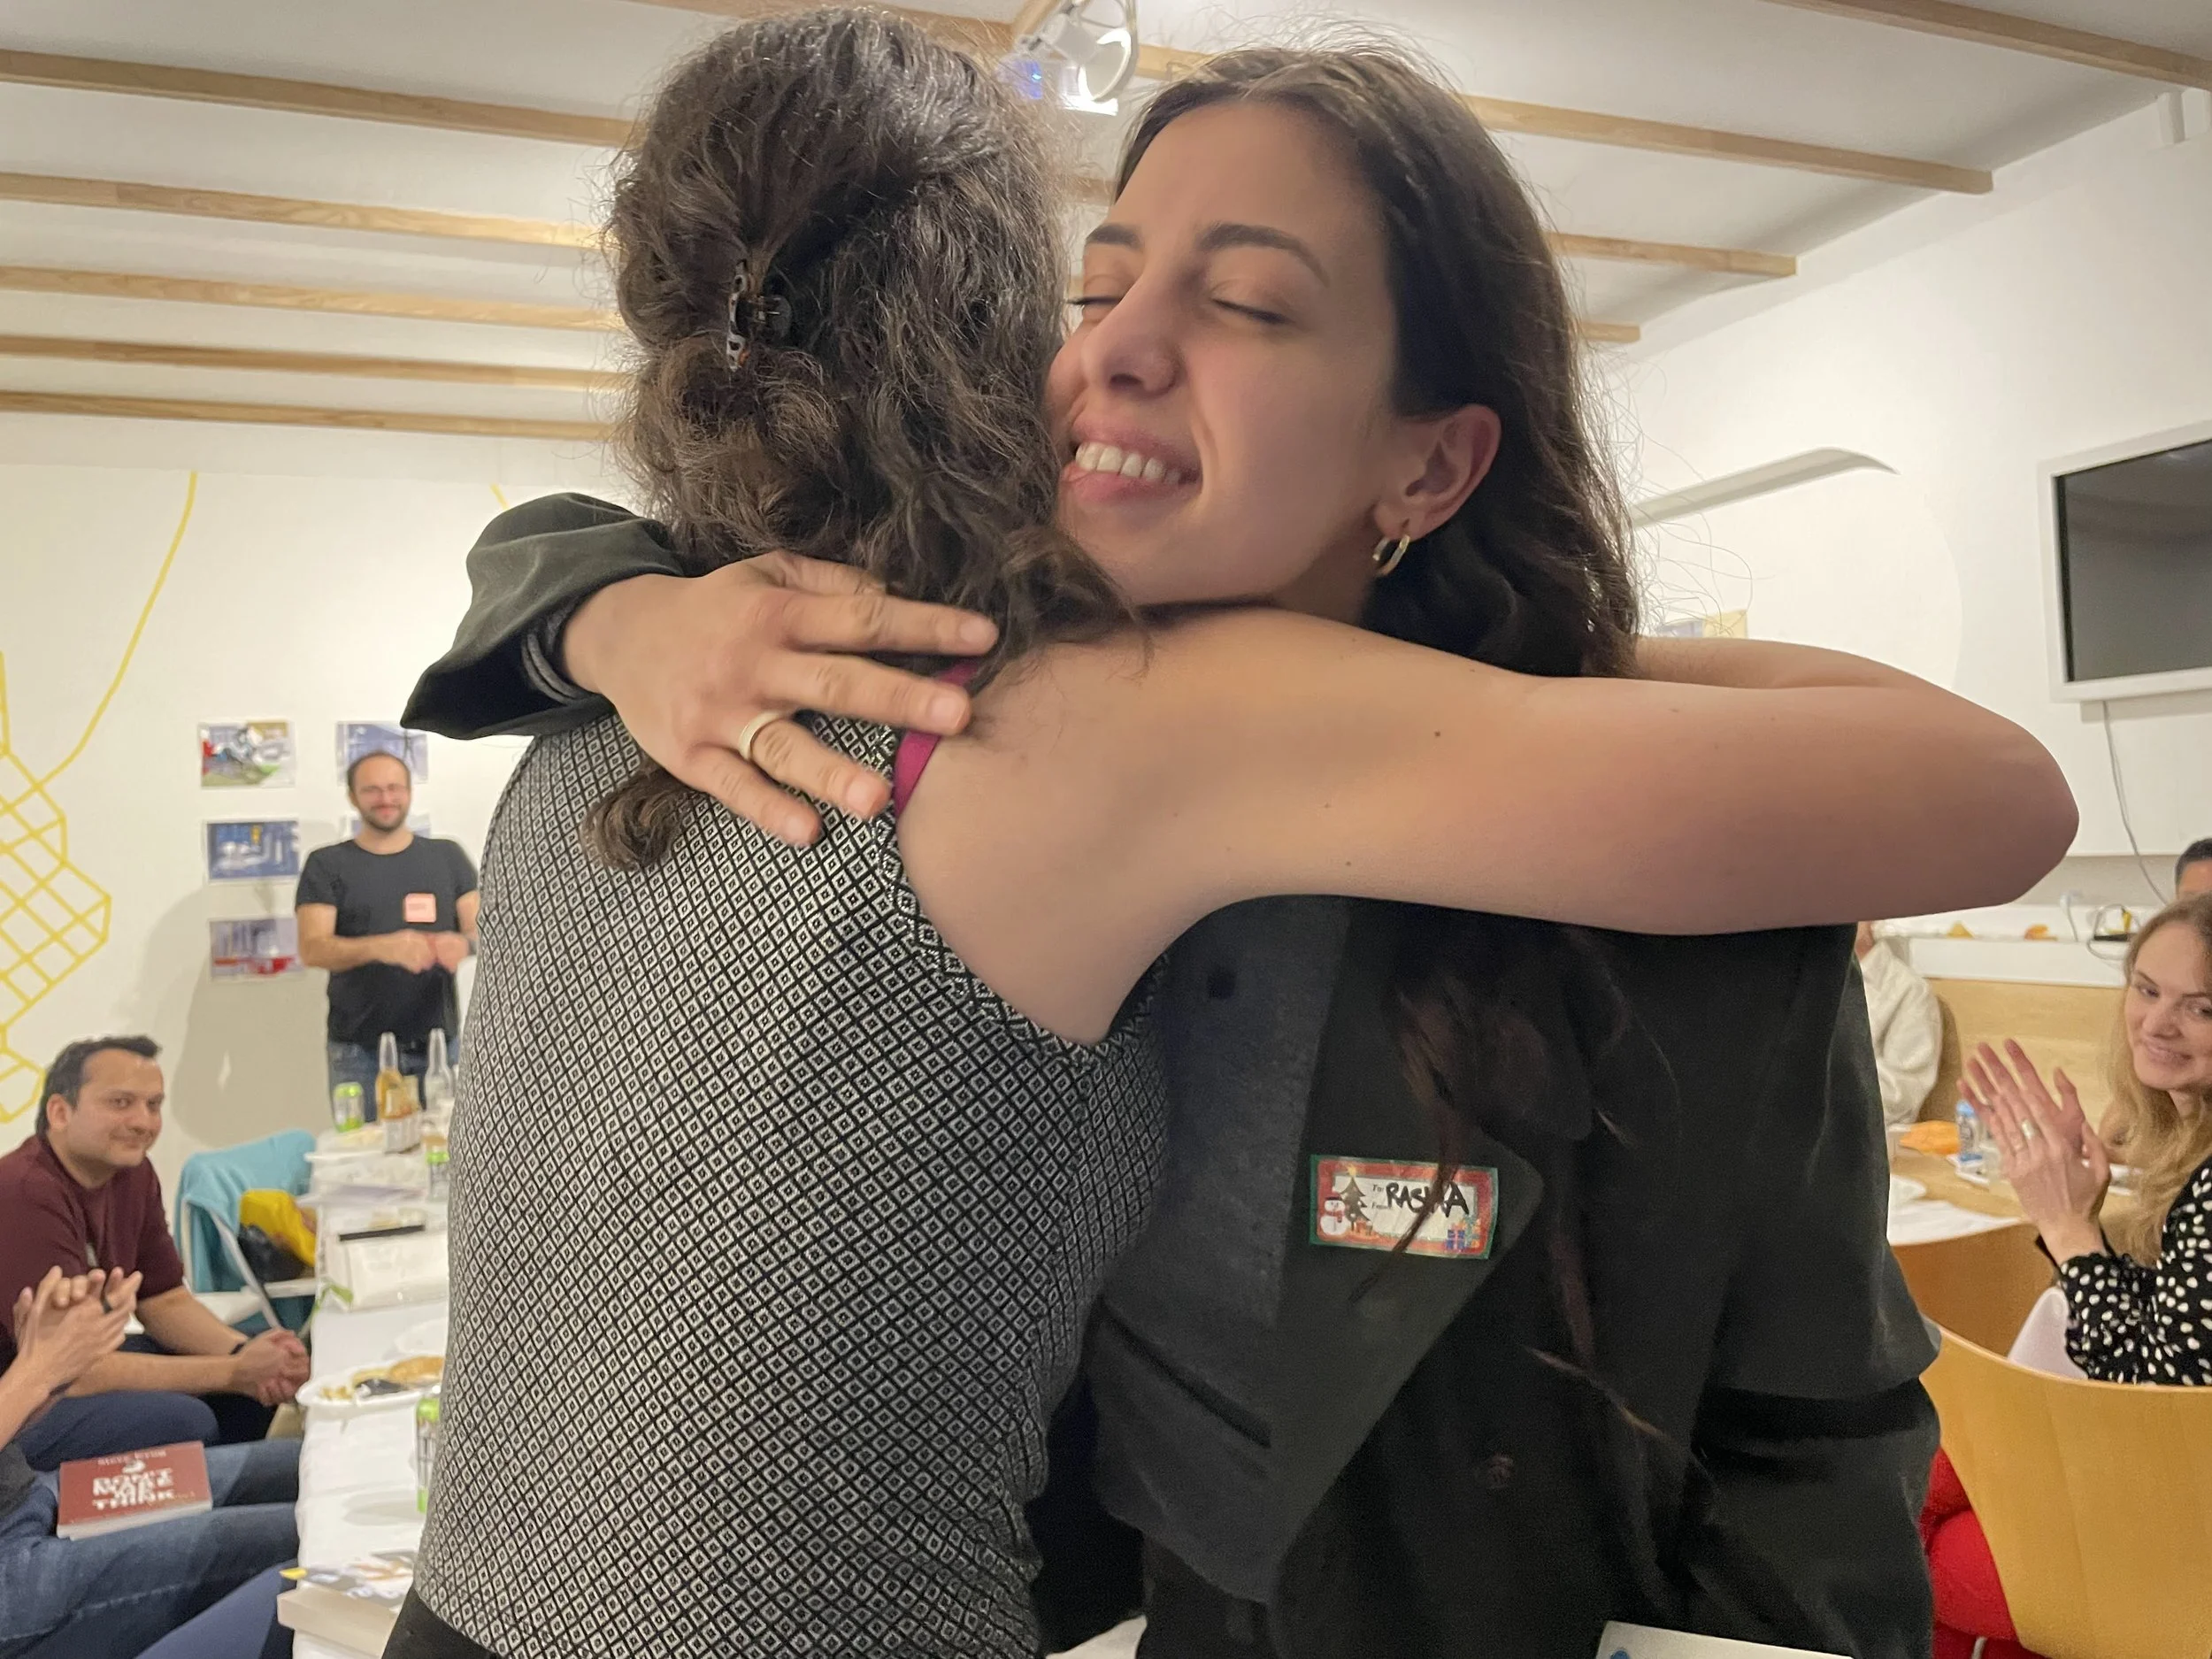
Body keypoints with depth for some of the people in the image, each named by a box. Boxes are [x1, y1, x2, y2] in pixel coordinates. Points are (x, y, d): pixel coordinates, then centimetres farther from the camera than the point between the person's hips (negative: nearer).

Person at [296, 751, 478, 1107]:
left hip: (440, 1046, 1)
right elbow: (312, 949, -9)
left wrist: (464, 942, -24)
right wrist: (381, 947, -28)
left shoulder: (447, 857, 8)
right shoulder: (327, 865, 3)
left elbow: (483, 930, 1)